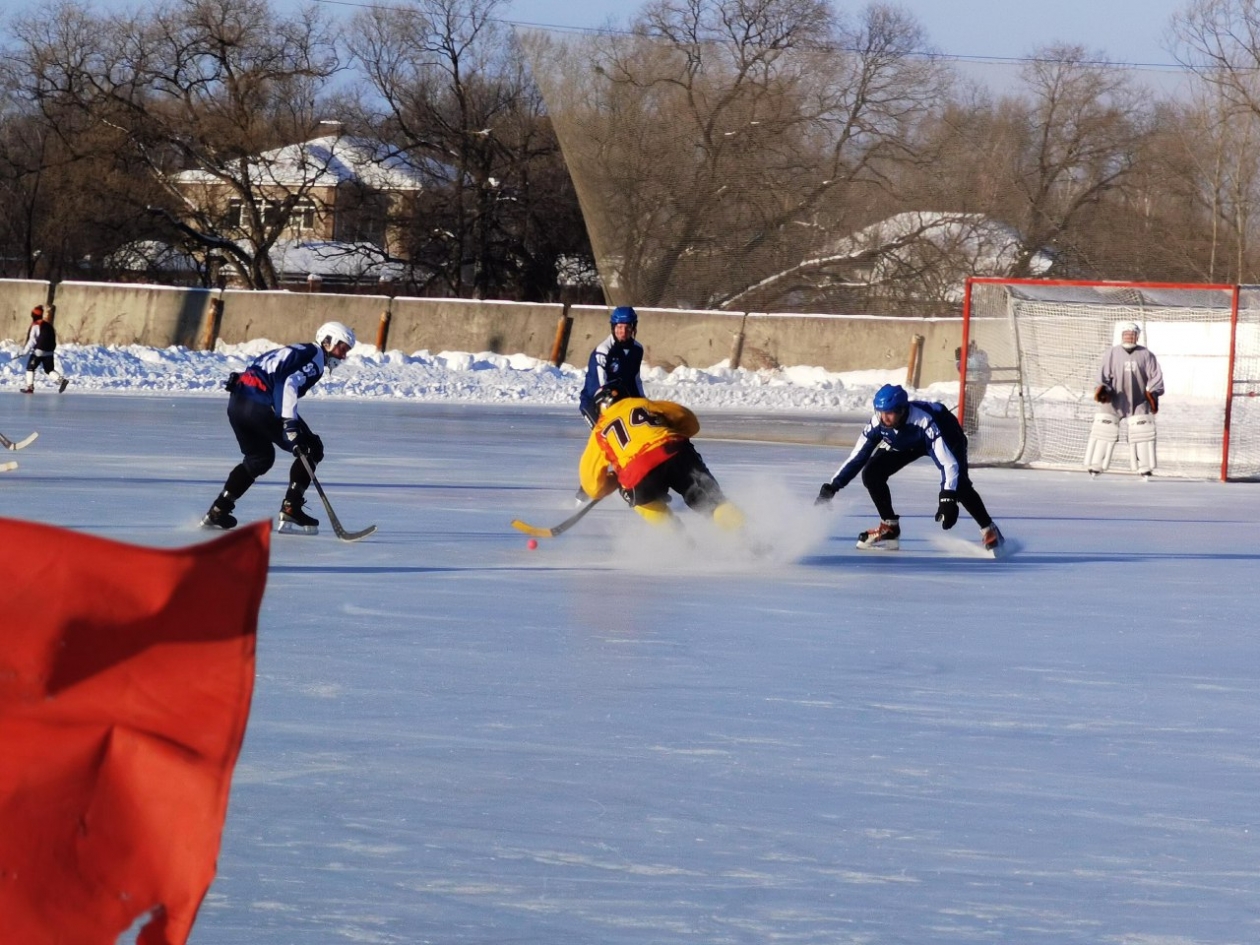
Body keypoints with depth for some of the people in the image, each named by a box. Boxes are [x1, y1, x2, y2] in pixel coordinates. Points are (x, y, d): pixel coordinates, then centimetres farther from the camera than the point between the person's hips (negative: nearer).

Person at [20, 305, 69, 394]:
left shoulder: (36, 326, -10)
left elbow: (32, 340, -13)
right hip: (49, 352, 6)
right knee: (49, 370, 9)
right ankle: (61, 380, -14)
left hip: (38, 351, -6)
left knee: (30, 367, 9)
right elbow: (53, 336, 17)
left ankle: (29, 387, 5)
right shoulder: (48, 324, 11)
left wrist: (26, 350, -6)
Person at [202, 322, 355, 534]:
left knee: (259, 457, 28)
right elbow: (289, 384, -19)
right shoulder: (314, 358, -2)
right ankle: (291, 511, -1)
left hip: (237, 403, 9)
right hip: (260, 406, -9)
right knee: (312, 450, 3)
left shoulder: (299, 352, 28)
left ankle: (218, 511, 23)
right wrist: (290, 425, -25)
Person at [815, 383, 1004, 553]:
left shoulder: (924, 421, -43)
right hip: (905, 443, 5)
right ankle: (889, 528, 2)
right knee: (871, 473, -14)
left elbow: (948, 462, -47)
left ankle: (989, 531, -11)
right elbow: (857, 457, -18)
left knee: (959, 484, -27)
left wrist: (948, 498, -59)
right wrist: (831, 487, -22)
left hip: (947, 436, -5)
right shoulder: (878, 423, -30)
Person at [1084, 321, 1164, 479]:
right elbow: (1103, 373, -3)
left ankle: (1145, 469, 5)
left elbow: (1155, 376, 2)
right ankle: (1095, 468, 0)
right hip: (1113, 401, -1)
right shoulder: (1112, 353, 2)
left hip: (1138, 402, 1)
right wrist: (1102, 388, -21)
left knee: (1142, 434, -3)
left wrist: (1153, 393, -12)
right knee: (1104, 430, -5)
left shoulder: (1146, 355, 4)